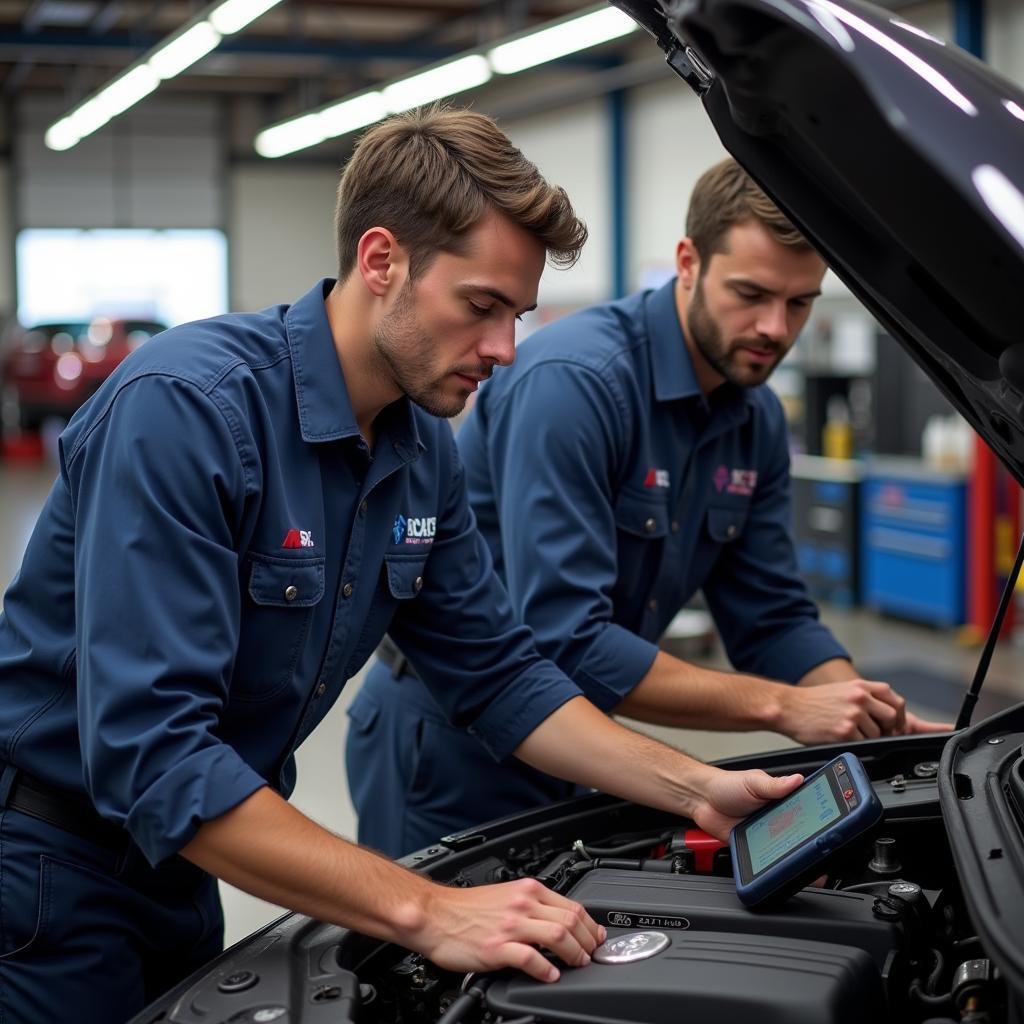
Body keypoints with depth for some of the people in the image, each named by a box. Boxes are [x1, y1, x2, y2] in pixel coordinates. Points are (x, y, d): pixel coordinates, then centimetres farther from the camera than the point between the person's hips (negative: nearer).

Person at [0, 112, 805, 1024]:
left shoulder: (424, 448, -2)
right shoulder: (184, 408, -28)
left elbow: (499, 673, 6)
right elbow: (151, 751, -35)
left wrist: (696, 790, -6)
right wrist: (426, 912, -36)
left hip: (179, 862, 7)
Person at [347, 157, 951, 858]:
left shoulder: (757, 420, 1)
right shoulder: (570, 380, -26)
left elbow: (774, 617, 6)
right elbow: (563, 640, -31)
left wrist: (882, 724, -13)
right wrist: (783, 707, -29)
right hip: (449, 747, -8)